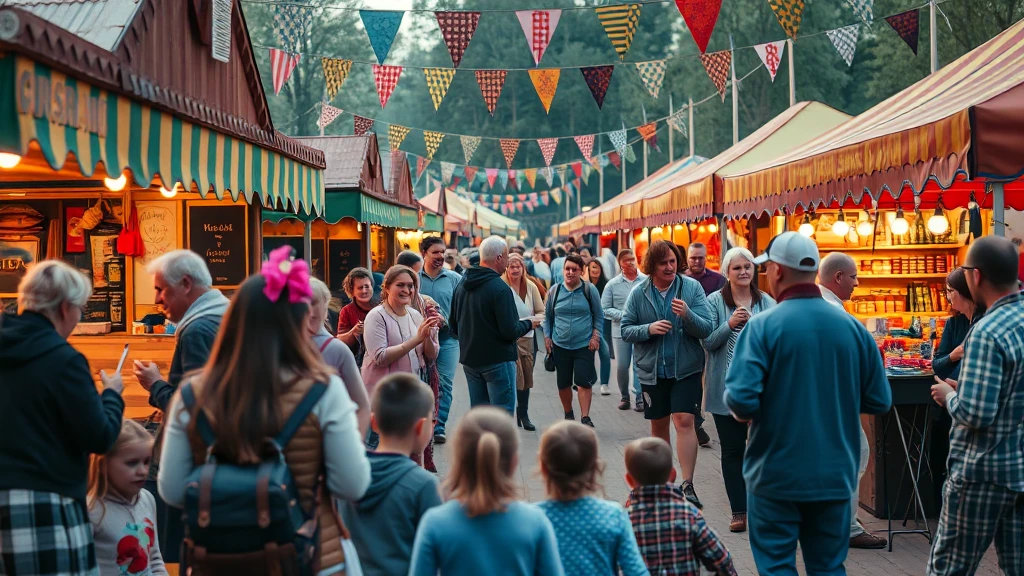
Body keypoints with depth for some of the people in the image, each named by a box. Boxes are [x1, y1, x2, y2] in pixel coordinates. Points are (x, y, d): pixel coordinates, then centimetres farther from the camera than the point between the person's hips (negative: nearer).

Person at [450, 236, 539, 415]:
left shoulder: (462, 285, 6)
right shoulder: (499, 288, -18)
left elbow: (453, 325, 14)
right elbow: (510, 332, -20)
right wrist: (528, 324, -2)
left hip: (469, 360, 8)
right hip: (498, 360, -8)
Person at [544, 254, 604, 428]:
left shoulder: (589, 290, -2)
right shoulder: (555, 290, 3)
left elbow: (599, 316, 6)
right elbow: (548, 316, 14)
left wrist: (595, 336, -3)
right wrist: (547, 337, 7)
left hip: (584, 346, -2)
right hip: (560, 346, 2)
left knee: (584, 382, -8)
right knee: (563, 384, 11)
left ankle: (585, 417, 0)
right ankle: (568, 415, 29)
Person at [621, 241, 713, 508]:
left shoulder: (692, 287, -7)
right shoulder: (639, 293, -2)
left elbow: (706, 329, -11)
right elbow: (626, 330, -1)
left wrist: (688, 315, -30)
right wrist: (649, 329, -19)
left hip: (686, 368, -2)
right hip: (652, 369, 2)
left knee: (684, 421, -13)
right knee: (658, 426, 13)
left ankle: (688, 485, -11)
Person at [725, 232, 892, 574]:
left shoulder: (763, 326, -14)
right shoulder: (853, 328, -2)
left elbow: (740, 401, -21)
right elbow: (879, 401, 3)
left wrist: (742, 411, 2)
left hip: (776, 476, -3)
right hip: (835, 475, 4)